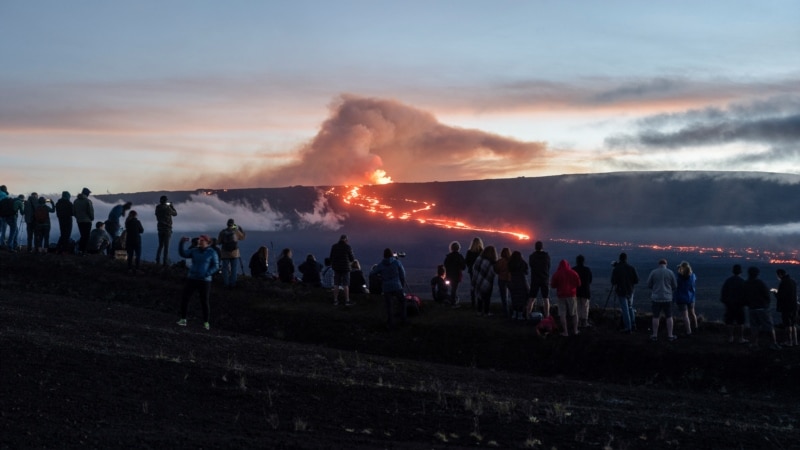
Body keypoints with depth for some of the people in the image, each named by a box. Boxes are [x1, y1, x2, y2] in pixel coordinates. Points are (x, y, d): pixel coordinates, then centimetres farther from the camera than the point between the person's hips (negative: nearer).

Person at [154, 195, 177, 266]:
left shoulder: (158, 208, 0)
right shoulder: (168, 208, -15)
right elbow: (175, 213, 1)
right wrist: (172, 206, 14)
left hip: (160, 229, 5)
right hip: (167, 229, -5)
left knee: (160, 245, 14)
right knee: (166, 246, -2)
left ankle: (158, 260, 10)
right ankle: (165, 261, -5)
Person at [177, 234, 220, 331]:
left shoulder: (212, 252, -5)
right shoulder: (194, 250, 4)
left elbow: (215, 266, -6)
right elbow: (183, 253, -6)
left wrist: (206, 274, -19)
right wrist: (182, 243, -18)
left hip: (204, 281, -3)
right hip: (192, 278, 3)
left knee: (205, 302, -1)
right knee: (184, 298, -3)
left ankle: (206, 323, 14)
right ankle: (183, 320, 9)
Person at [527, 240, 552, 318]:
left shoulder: (532, 256, -5)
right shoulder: (546, 256, -5)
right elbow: (549, 267, 5)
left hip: (535, 279, 0)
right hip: (545, 279, 0)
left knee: (531, 299, 6)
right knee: (546, 299, 4)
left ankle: (527, 315, 3)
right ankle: (547, 316, 1)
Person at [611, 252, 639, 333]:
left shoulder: (616, 269, -13)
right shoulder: (631, 268, -5)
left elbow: (613, 282, -12)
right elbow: (636, 280, -3)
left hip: (621, 292, -3)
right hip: (630, 291, 3)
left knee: (625, 310, 1)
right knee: (630, 308, 21)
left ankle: (628, 327, 2)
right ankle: (633, 325, 21)